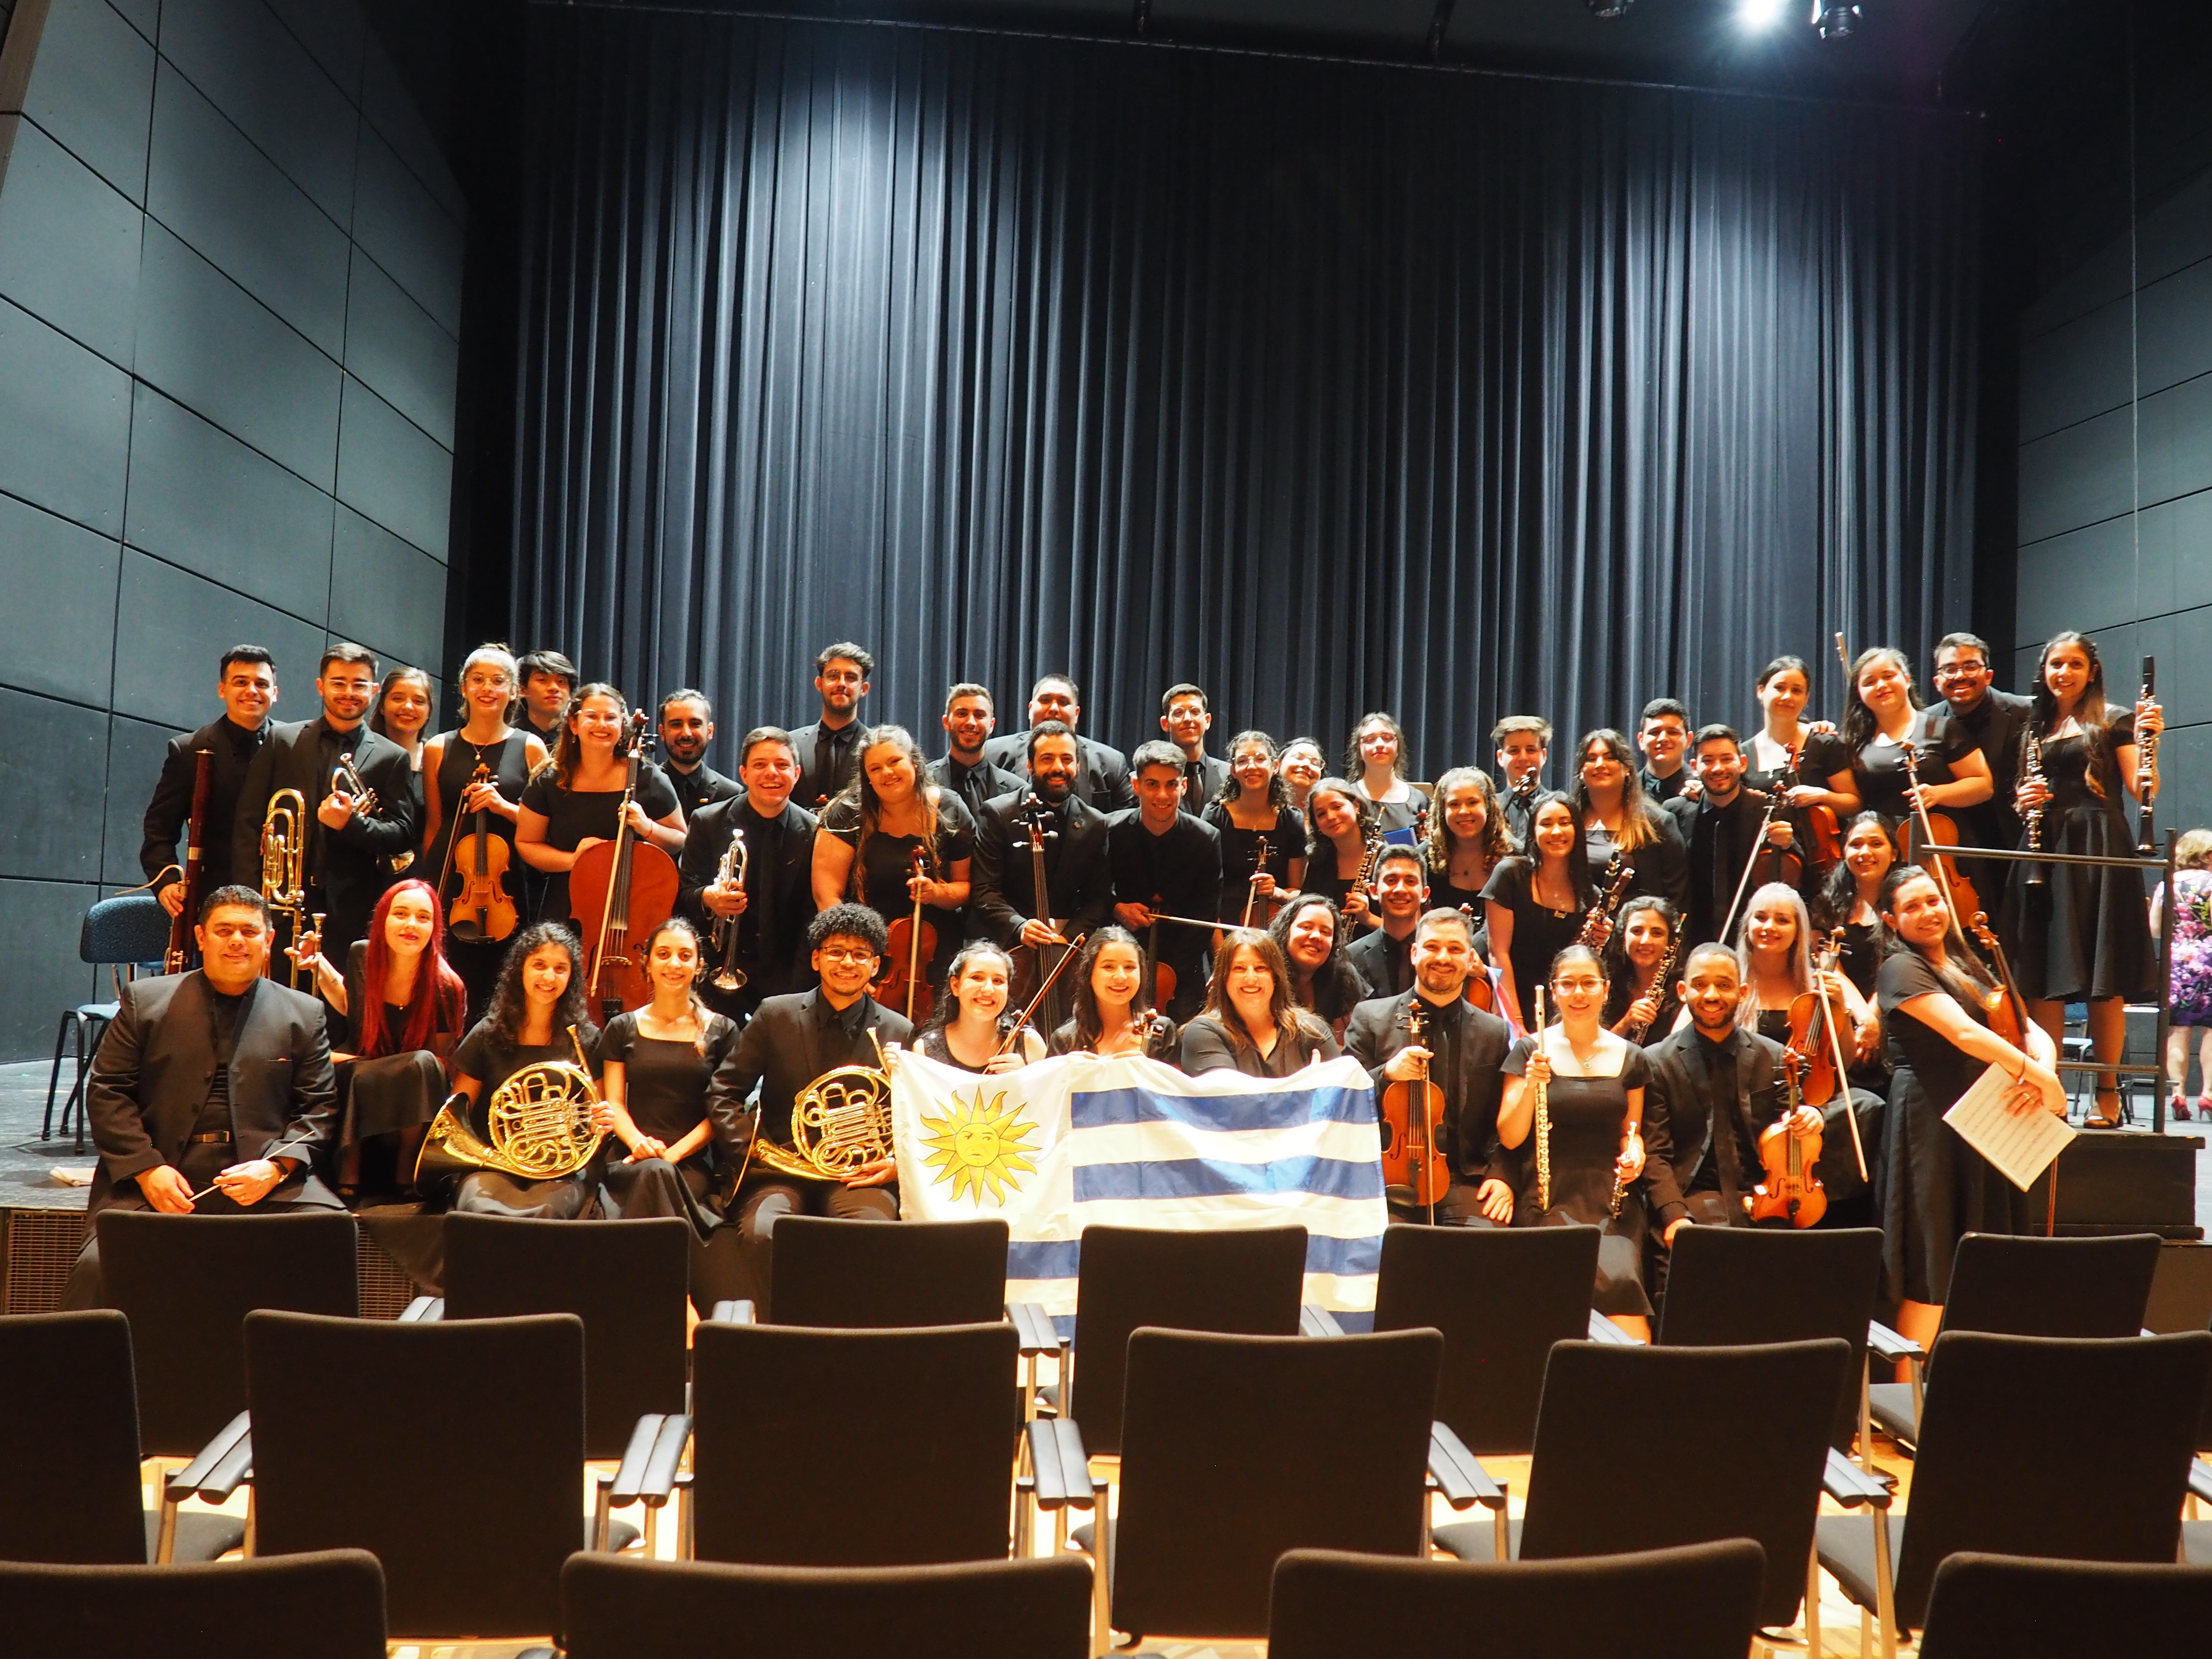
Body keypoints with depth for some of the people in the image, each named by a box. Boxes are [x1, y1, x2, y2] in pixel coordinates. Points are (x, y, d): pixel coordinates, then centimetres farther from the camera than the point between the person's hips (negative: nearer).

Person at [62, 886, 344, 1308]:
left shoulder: (304, 1015, 13)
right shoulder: (144, 1000, 13)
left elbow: (320, 1107, 10)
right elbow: (106, 1091, 8)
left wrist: (276, 1167, -8)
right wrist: (146, 1168, -6)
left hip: (265, 1181, 0)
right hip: (153, 1178, 0)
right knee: (99, 1266, -25)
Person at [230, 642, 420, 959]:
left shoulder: (393, 758, 9)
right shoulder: (281, 740, 11)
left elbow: (403, 836, 4)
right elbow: (248, 820, 8)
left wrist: (351, 824, -14)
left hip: (354, 912, -1)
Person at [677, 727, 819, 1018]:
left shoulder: (813, 833, -2)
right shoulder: (707, 822, 2)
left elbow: (814, 918, -2)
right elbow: (682, 895, 6)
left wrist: (795, 990, -11)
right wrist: (706, 897, -18)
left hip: (784, 974, -1)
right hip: (718, 966, 1)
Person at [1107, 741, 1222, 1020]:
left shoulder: (1206, 839, -10)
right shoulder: (1112, 831, -8)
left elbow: (1204, 918, -9)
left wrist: (1168, 973, -16)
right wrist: (1117, 907, -15)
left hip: (1182, 969, 0)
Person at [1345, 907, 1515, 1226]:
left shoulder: (1495, 1032, 12)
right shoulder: (1370, 1017, 6)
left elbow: (1502, 1122, 13)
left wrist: (1500, 1175, -4)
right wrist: (1386, 1074, -15)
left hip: (1463, 1181, 2)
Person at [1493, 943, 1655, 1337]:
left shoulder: (1630, 1058, 11)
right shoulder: (1530, 1051, 3)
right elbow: (1509, 1138, 1)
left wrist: (1634, 1152, -2)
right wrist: (1531, 1085, -15)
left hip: (1611, 1198, 2)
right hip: (1548, 1197, -2)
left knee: (1622, 1278, -27)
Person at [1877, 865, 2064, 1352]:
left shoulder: (1968, 968, 17)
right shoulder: (1901, 969, -8)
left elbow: (2032, 1032, 7)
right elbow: (1966, 1034, -22)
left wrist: (2039, 1071, -14)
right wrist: (2041, 1078, -18)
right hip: (1931, 1124, -8)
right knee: (1933, 1271, -6)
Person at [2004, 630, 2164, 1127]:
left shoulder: (2113, 720, 5)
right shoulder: (2035, 729, 19)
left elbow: (2142, 788, -4)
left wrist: (2148, 739, -19)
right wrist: (2024, 801, 0)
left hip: (2098, 848, -4)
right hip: (2045, 851, 4)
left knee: (2103, 977, -5)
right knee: (2043, 976, 0)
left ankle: (2107, 1092, 1)